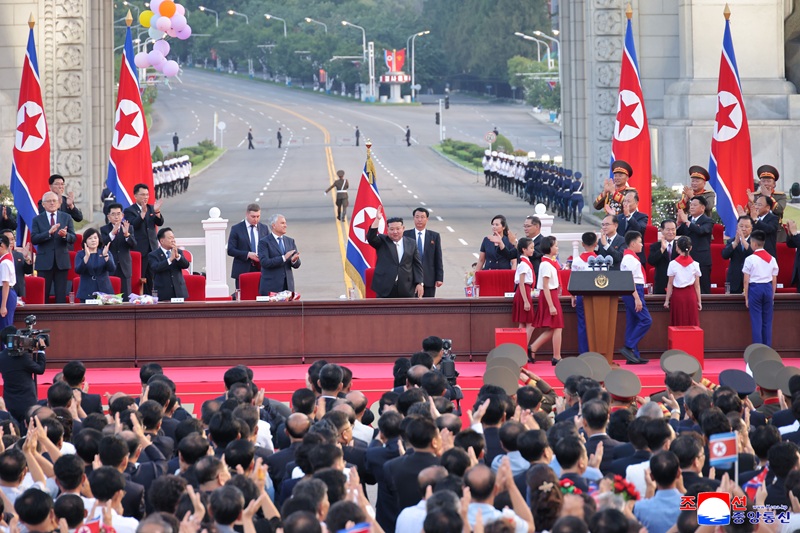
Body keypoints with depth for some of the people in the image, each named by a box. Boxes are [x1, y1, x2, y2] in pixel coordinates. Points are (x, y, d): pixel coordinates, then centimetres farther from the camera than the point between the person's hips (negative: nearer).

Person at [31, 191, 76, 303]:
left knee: (61, 296, 2)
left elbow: (73, 238, 2)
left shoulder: (67, 218, 8)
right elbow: (33, 239, -8)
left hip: (61, 261, 1)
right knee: (43, 295, 0)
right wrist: (49, 232, -21)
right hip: (44, 262, -1)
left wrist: (65, 235, -21)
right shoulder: (37, 219, 4)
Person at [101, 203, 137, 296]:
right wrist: (112, 233, -27)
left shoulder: (128, 228, 8)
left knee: (126, 297, -2)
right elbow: (102, 244, -13)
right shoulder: (104, 229, 4)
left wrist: (127, 234, -24)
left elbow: (133, 246, -5)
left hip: (124, 268, 2)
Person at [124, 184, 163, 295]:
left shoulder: (151, 208, 13)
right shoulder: (129, 211, -2)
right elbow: (134, 225, -18)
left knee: (150, 278, 7)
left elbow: (160, 223, 1)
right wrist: (143, 213, -31)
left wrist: (157, 212, -19)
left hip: (152, 248, 5)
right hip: (138, 249, -5)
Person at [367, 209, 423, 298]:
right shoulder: (382, 242, 5)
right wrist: (377, 219, -21)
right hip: (385, 289, -2)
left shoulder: (411, 243, 9)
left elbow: (417, 264, 9)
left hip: (406, 290, 2)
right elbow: (370, 238, -14)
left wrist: (420, 283, 0)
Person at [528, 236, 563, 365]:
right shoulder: (546, 264, -17)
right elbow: (545, 287, -20)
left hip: (552, 295, 10)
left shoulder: (551, 262, 12)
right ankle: (556, 358, 0)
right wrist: (551, 306, -21)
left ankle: (532, 349, 13)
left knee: (552, 329, 11)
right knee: (557, 327, -4)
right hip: (549, 296, -10)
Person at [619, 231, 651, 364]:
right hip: (633, 292, -10)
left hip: (635, 292, 10)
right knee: (646, 320, -12)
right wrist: (637, 298, -22)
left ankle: (633, 355, 11)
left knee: (633, 323, 9)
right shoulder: (630, 258, -13)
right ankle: (629, 347, -14)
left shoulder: (630, 257, 17)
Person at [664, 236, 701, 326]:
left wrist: (667, 300, 5)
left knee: (678, 324, 4)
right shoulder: (695, 264, -1)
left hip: (678, 295, -1)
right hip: (691, 295, 1)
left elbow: (670, 284, -2)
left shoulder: (673, 264, -6)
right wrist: (699, 301, 9)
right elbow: (697, 285, 1)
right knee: (692, 323, 6)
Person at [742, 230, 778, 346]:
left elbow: (746, 281, -6)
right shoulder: (772, 259, 5)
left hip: (755, 289, -3)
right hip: (768, 289, 3)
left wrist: (746, 297, 1)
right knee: (767, 321, 8)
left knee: (756, 321, -1)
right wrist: (772, 295, 16)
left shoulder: (750, 259, -8)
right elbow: (774, 281, 7)